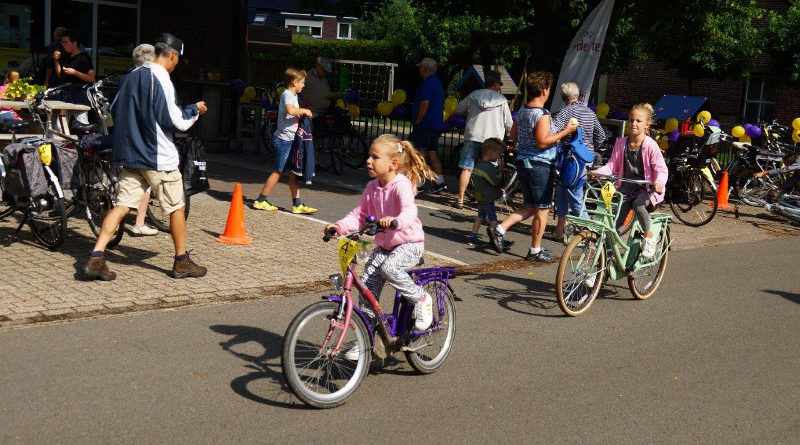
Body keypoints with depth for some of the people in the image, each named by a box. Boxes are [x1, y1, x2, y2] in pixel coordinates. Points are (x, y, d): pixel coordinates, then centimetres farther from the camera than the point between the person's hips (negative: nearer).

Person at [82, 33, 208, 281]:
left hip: (130, 155, 7)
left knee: (121, 206, 5)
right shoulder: (161, 80, -14)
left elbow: (114, 110, 18)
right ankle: (182, 263, 16)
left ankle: (96, 258, -5)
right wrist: (195, 110, 0)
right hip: (159, 157, -7)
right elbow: (175, 121, -16)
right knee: (176, 208, 8)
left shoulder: (131, 76, 10)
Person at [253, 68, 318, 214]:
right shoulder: (287, 94, -12)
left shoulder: (293, 96, 18)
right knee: (278, 171, -4)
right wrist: (304, 110, -17)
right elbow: (290, 110, -33)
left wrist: (303, 114, 11)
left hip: (290, 139, 10)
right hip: (284, 139, -10)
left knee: (293, 173, 8)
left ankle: (297, 204, 10)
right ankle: (261, 200, 3)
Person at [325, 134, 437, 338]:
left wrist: (395, 221, -56)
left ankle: (421, 299, -9)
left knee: (389, 268, -34)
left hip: (409, 244, -7)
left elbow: (409, 211, -35)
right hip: (384, 245, 7)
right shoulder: (372, 187, 3)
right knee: (367, 285, -2)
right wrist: (340, 226, -14)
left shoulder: (401, 185, -18)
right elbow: (359, 214, 4)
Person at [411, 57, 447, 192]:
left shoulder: (427, 83, -14)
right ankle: (440, 181, 8)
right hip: (437, 124, 10)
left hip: (425, 125, -10)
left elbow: (424, 104, -21)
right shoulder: (438, 83, 18)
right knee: (432, 153, 12)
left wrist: (417, 121, -15)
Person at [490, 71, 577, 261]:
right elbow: (542, 142, -24)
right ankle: (535, 250, 11)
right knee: (542, 209, 5)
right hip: (539, 165, -8)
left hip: (522, 163, 8)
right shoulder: (542, 115, -18)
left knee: (531, 207, 19)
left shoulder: (521, 111, 8)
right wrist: (565, 131, -18)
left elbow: (514, 134, 18)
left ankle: (500, 229, 6)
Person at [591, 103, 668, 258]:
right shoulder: (621, 143, 3)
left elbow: (661, 169, -12)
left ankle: (650, 237, -12)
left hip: (646, 188, -4)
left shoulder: (650, 145, -11)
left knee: (638, 204, -36)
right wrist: (597, 172, -15)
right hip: (626, 187, 4)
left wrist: (659, 182, -33)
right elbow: (612, 165, 4)